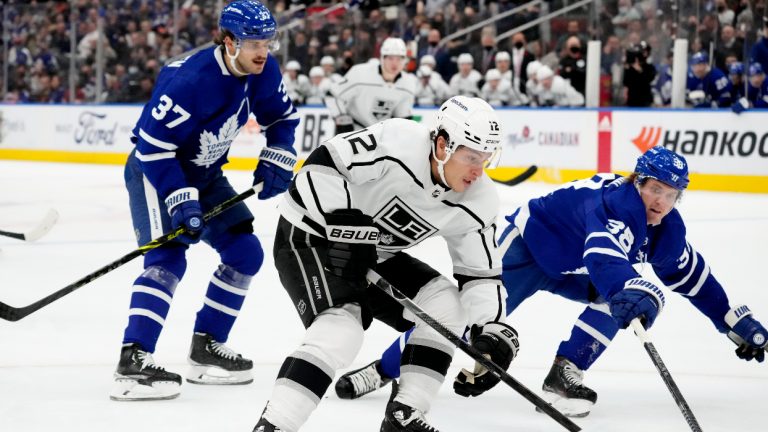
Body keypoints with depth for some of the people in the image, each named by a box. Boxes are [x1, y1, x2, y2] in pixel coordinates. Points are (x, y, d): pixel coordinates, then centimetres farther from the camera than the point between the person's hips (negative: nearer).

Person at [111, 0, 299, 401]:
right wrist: (180, 201, -32)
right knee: (168, 257, -24)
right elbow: (153, 143, -30)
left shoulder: (263, 72, -8)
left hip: (205, 173, 8)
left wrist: (276, 161, -3)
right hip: (154, 171, -8)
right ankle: (132, 362, -30)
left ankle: (206, 347, 14)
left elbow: (281, 116, 11)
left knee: (245, 252, 4)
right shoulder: (191, 79, -32)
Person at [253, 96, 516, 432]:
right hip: (311, 236, -8)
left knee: (445, 303, -3)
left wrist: (492, 328, -14)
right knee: (343, 326, -29)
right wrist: (346, 224, -31)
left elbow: (481, 272, 0)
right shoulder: (395, 142, -27)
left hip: (372, 253, 8)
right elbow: (319, 167, -28)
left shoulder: (477, 201, -6)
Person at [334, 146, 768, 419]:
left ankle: (565, 373, -14)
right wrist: (633, 291, -72)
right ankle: (383, 370, -5)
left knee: (631, 293, -17)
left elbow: (695, 279, 6)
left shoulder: (667, 231, -8)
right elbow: (604, 258, -54)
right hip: (529, 243, -7)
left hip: (569, 268, 7)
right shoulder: (615, 204, -34)